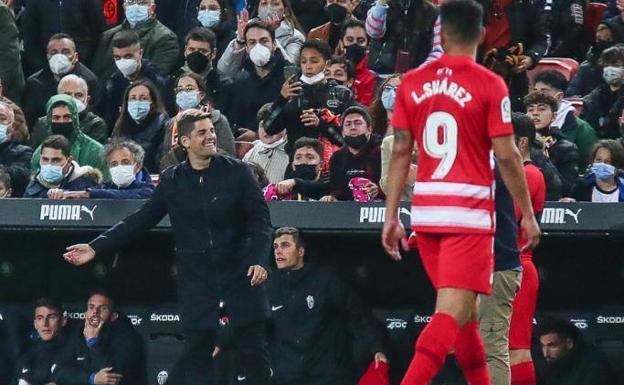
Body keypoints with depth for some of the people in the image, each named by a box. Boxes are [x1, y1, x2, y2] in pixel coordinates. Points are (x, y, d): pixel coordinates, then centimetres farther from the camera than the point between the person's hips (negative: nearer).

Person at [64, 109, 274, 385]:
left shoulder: (236, 172, -2)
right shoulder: (172, 181, 4)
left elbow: (260, 218, -3)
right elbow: (140, 221, 6)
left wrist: (259, 259, -17)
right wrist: (96, 247, 1)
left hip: (239, 271, -2)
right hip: (196, 277, 2)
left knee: (253, 349, 0)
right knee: (197, 351, 2)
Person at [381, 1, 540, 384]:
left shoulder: (412, 83, 4)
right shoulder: (489, 85, -7)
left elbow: (400, 152, 5)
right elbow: (507, 156, -9)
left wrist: (391, 217, 9)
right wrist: (528, 214, 1)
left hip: (426, 210, 5)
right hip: (470, 212, -5)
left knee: (462, 310, 19)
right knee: (452, 313, -9)